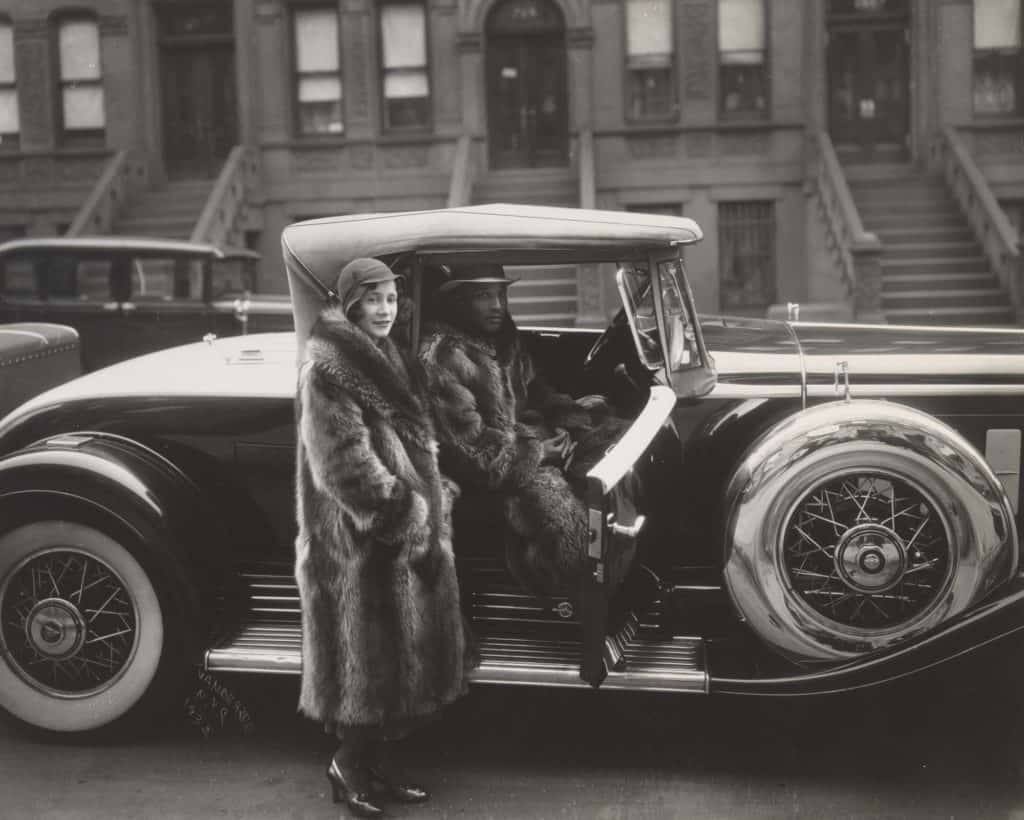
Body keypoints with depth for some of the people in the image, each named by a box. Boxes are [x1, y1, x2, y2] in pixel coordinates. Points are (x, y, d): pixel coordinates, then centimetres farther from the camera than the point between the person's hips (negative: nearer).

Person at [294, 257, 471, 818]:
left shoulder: (386, 358, 15)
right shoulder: (328, 367, -14)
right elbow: (344, 462, -20)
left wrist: (436, 497, 11)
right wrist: (403, 513, -20)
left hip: (411, 529, 9)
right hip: (361, 538, -9)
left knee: (397, 650, 13)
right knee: (366, 651, -1)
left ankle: (378, 763, 25)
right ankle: (349, 765, 15)